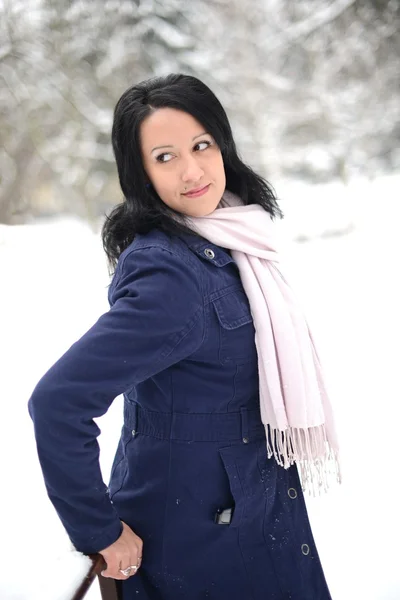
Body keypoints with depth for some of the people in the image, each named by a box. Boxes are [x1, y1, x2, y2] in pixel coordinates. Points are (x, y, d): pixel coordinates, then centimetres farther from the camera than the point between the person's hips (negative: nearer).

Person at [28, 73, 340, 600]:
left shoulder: (229, 235, 0)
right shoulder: (168, 272, -28)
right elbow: (57, 402, -32)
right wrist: (99, 532, -21)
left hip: (253, 502, 8)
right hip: (202, 532, -8)